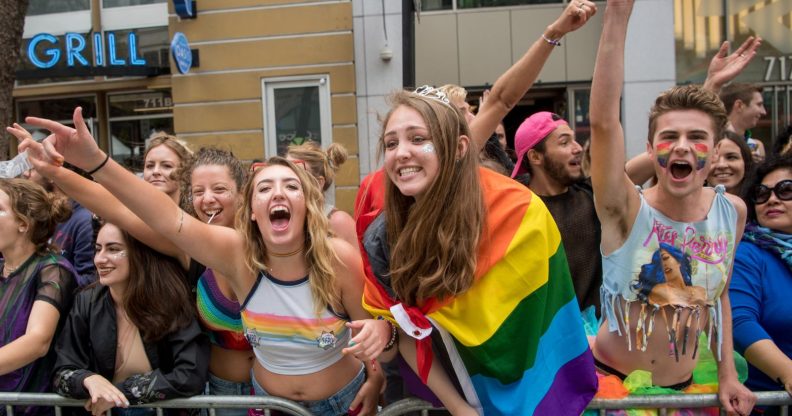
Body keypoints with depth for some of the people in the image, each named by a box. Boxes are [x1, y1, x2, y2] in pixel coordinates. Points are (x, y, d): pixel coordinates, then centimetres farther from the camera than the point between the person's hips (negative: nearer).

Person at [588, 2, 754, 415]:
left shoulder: (732, 211, -6)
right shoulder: (626, 211, -20)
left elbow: (718, 294, 8)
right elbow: (603, 121, -35)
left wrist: (727, 374, 4)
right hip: (608, 379, -4)